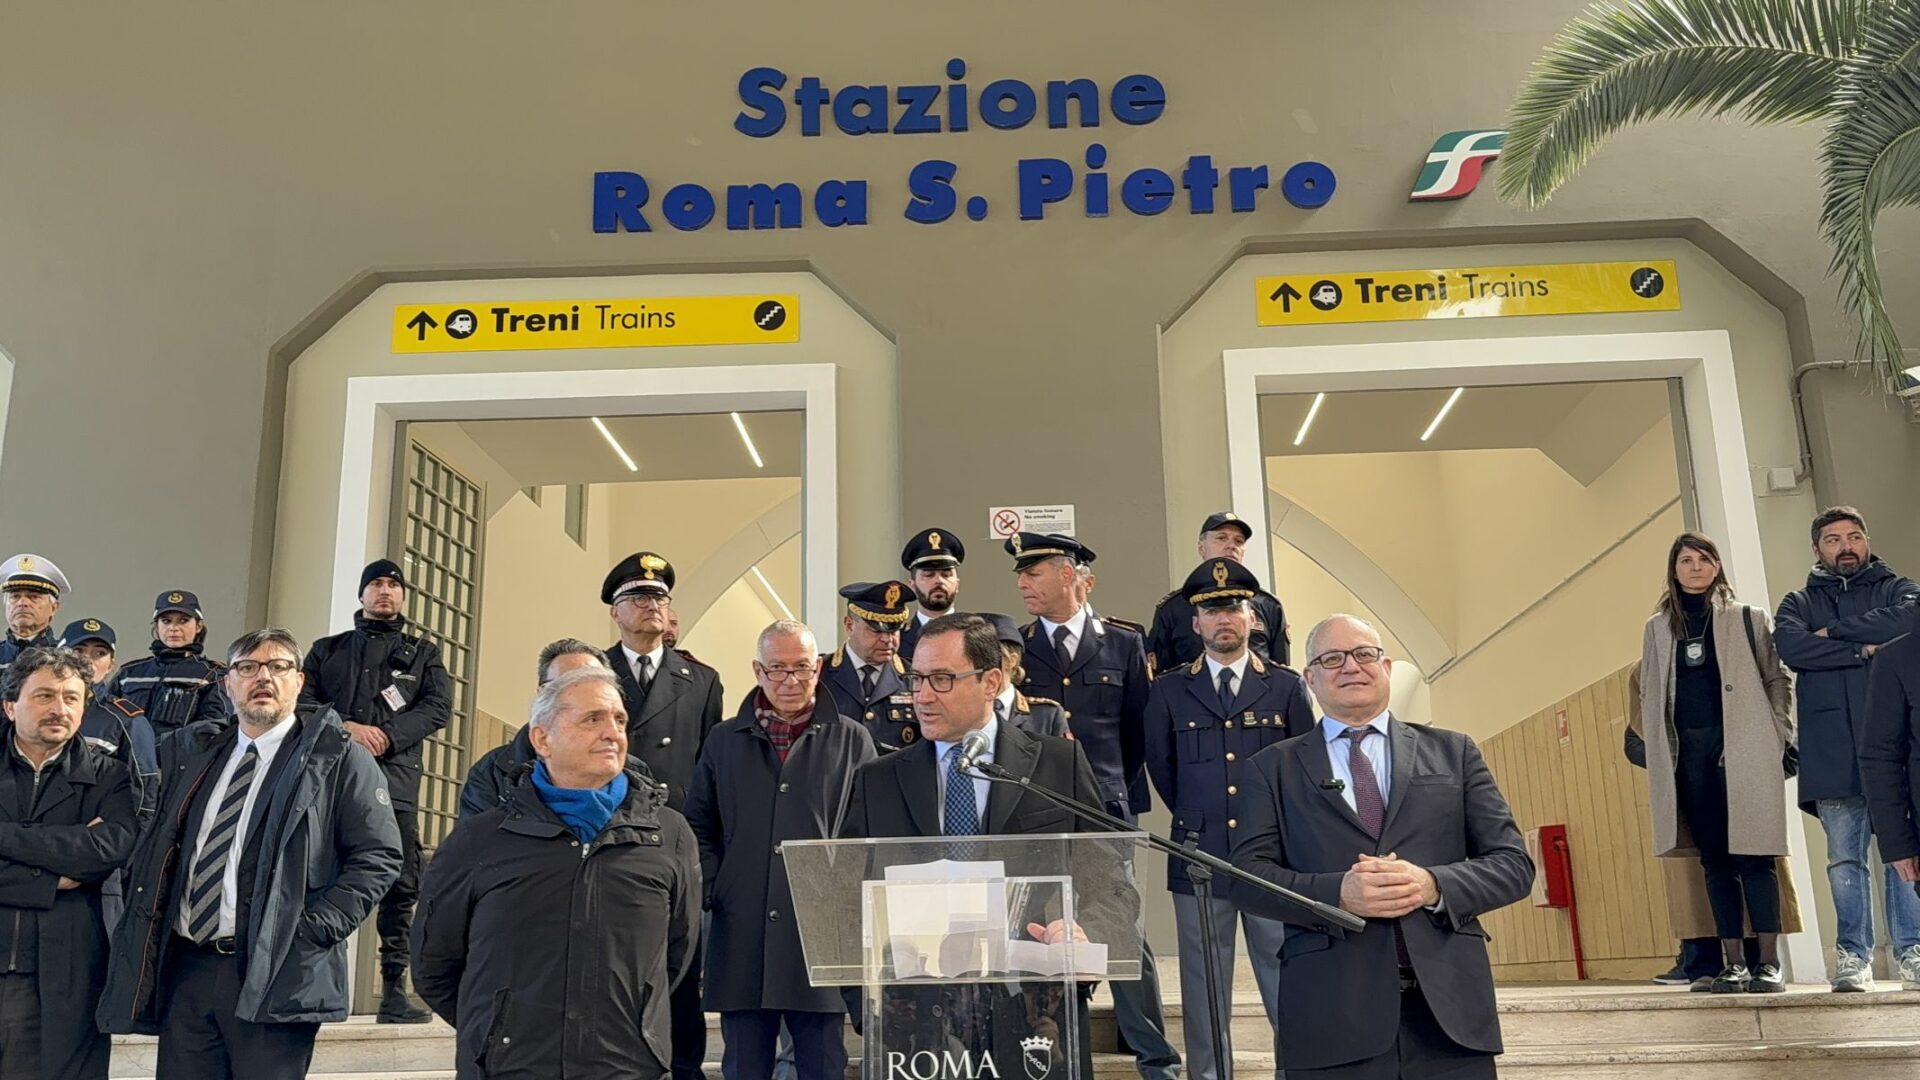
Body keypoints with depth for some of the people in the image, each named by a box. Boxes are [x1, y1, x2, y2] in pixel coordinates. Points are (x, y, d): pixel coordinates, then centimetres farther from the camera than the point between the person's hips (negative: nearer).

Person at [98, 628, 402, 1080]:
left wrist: (312, 930, -13)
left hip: (273, 974, -5)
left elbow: (378, 856, -6)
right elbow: (157, 846, 27)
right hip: (185, 967, 5)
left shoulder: (339, 759, -2)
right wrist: (143, 912, 12)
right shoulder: (190, 752, 15)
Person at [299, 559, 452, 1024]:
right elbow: (303, 700, 8)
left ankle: (394, 990, -2)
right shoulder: (327, 650, 21)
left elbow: (438, 706, 5)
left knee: (401, 885, -5)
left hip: (394, 779, 0)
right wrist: (345, 729, -11)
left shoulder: (423, 653, 19)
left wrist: (388, 735, -10)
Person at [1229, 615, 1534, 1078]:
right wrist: (1337, 893, -15)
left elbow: (1513, 863, 6)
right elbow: (1247, 875, 1)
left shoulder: (1453, 752, 12)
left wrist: (1433, 886, -12)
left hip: (1449, 1003, 1)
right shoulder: (1275, 767, 10)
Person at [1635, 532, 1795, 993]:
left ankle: (1768, 962, -1)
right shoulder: (1658, 627, 14)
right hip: (1688, 752, 3)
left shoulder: (1748, 620, 8)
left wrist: (1778, 734, -4)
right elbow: (1651, 695, 13)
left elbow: (1776, 679, 7)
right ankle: (1733, 963, 8)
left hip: (1742, 748, -3)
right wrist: (1658, 753, 5)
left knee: (1751, 852, -5)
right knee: (1714, 856, 4)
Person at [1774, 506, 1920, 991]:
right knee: (1845, 858, 1)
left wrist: (1835, 632, -6)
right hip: (1832, 747, 1)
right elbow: (1791, 647, -4)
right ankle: (1853, 955, 6)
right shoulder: (1799, 604, 18)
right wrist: (1864, 648, -8)